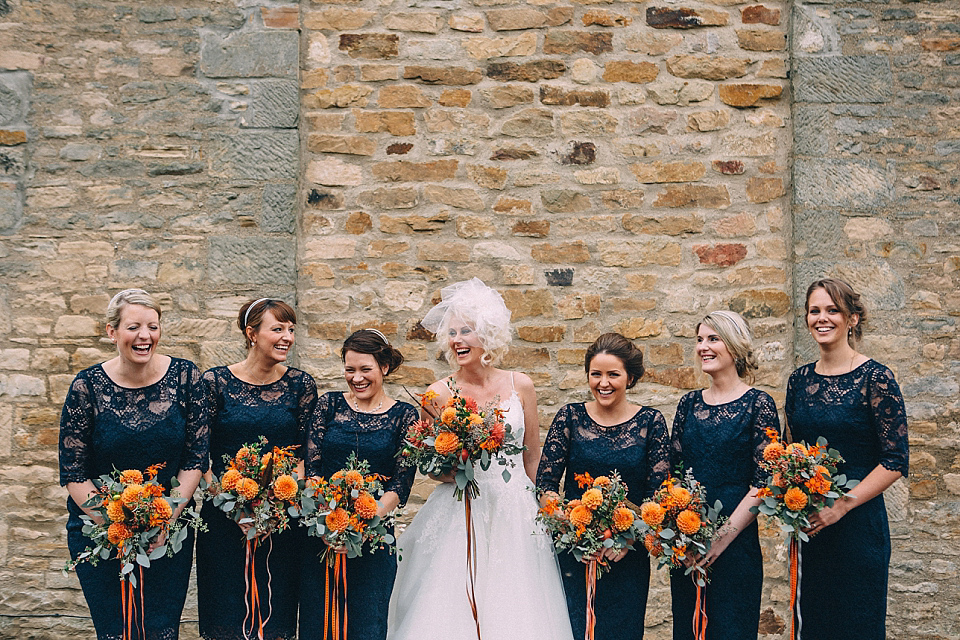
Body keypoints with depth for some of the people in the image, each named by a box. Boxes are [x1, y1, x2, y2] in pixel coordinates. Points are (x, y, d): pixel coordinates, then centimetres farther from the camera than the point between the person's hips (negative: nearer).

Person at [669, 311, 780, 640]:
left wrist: (724, 536, -16)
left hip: (736, 540, -5)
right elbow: (673, 471, 11)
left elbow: (763, 483, -10)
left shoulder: (758, 404, -6)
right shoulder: (689, 403, 8)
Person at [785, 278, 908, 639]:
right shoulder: (799, 380, 7)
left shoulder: (875, 378, -8)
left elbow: (896, 461, -11)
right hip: (809, 524, 5)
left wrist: (842, 505, -17)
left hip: (858, 523, -5)